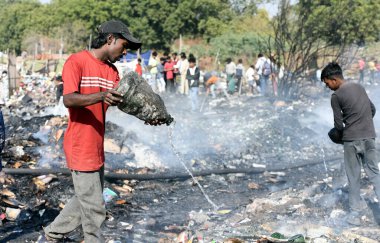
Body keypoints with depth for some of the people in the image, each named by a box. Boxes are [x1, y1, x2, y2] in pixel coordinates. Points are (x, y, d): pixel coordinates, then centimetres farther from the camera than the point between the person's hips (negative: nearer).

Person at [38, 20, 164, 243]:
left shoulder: (112, 70, 12)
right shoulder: (77, 61, -12)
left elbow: (123, 100, 1)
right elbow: (68, 99, -24)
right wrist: (101, 96, -41)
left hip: (97, 147, 9)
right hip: (81, 147, -9)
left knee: (85, 201, 20)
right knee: (95, 209, -2)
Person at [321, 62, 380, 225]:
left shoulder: (336, 96, -8)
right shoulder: (359, 87, 11)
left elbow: (338, 123, -5)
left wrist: (340, 135, 15)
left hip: (351, 139, -5)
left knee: (354, 176, 6)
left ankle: (355, 213, 10)